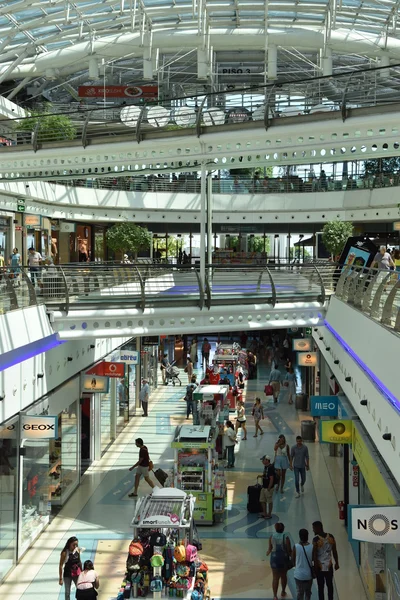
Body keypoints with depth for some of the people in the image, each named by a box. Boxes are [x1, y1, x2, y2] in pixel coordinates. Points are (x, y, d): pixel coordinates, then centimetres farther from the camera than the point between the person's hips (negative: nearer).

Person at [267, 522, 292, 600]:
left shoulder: (272, 537, -7)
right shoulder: (285, 538, -14)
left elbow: (270, 548, 1)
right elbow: (289, 551, -11)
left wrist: (268, 553, 23)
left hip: (274, 558, 1)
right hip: (284, 558, -1)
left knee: (275, 577, 5)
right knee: (283, 576, 21)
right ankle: (283, 592, 37)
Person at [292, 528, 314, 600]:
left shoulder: (296, 547, -15)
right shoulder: (312, 547, -13)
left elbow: (293, 560, -4)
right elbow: (313, 559, -2)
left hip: (299, 574, -1)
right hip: (309, 574, 1)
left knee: (300, 593, 9)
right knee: (308, 592, 20)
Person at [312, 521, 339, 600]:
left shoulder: (316, 539, -17)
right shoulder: (331, 537, -2)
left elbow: (314, 554, -16)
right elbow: (335, 552, 5)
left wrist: (315, 566, -9)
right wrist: (336, 563, 15)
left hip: (320, 566, -4)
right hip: (329, 566, 4)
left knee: (321, 587, 5)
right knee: (330, 585, 17)